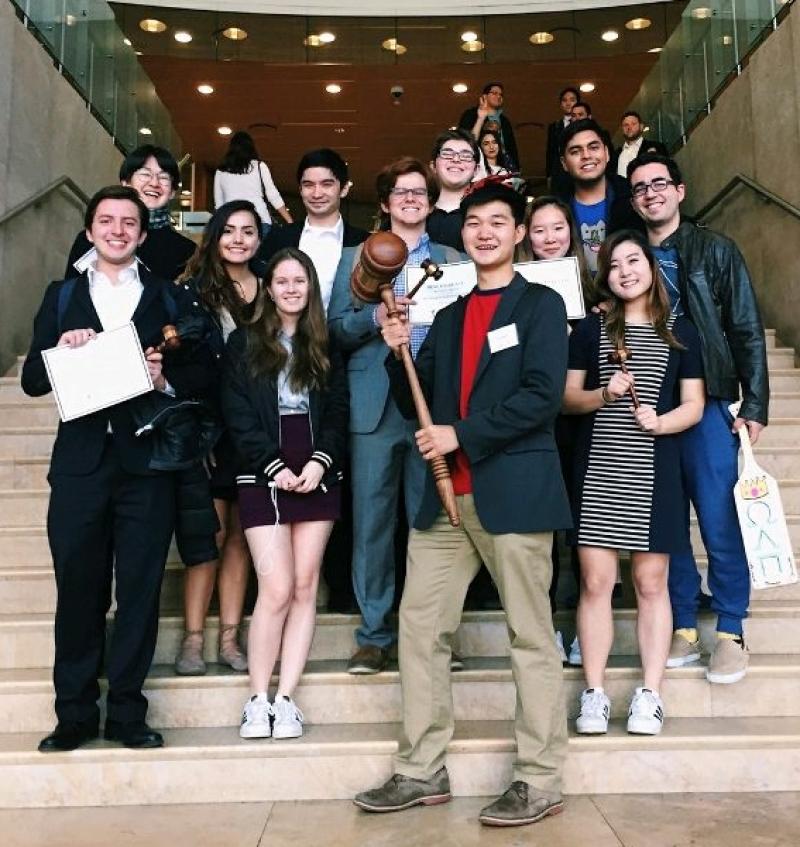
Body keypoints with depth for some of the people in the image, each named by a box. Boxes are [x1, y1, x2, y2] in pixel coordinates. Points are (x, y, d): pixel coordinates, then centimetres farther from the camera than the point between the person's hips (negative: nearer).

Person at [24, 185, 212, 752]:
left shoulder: (169, 297, 10)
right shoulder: (62, 296, 13)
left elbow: (200, 373, 5)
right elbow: (32, 381, 8)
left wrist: (166, 379, -14)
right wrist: (61, 349, -10)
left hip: (146, 461, -1)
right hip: (80, 462, 1)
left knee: (140, 591, 4)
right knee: (78, 589, 5)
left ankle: (126, 713, 16)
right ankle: (75, 715, 18)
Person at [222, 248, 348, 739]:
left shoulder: (325, 346, 13)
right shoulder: (244, 344, 8)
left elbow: (339, 410, 6)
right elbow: (239, 415, 0)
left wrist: (320, 461, -9)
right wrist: (274, 466, -11)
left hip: (319, 477, 2)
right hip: (264, 477, -2)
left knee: (305, 588, 1)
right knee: (277, 590, -9)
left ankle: (286, 699, 9)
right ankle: (258, 699, 5)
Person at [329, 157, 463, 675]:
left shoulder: (455, 262, 16)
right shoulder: (355, 259, 15)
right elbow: (337, 329, 6)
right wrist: (376, 316, -12)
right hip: (376, 407, 0)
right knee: (372, 523, 0)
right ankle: (375, 636, 11)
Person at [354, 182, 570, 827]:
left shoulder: (540, 304, 2)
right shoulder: (449, 315, 19)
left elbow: (542, 395, -12)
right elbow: (416, 407, 16)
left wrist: (461, 435, -14)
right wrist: (399, 352, -1)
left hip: (514, 491, -6)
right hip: (446, 498, 6)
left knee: (531, 637, 2)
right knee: (420, 627, 6)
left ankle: (541, 782, 14)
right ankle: (422, 772, 18)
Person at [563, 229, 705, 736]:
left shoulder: (680, 332, 10)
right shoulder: (590, 330, 11)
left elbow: (694, 406, 8)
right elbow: (568, 398, 8)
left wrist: (660, 422, -11)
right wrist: (602, 395, -11)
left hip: (655, 472, 0)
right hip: (599, 470, 0)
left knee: (651, 582, 3)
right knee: (595, 581, -1)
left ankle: (650, 694, 11)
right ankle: (595, 694, 7)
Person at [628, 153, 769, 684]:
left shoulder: (716, 251, 5)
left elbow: (747, 331, 2)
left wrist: (755, 405, -4)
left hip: (706, 403, -2)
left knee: (719, 522, -2)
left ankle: (730, 634, 12)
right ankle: (684, 630, 19)